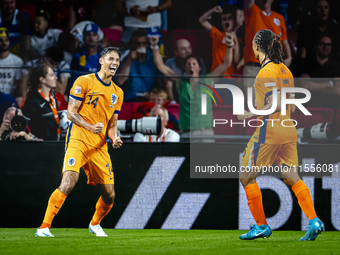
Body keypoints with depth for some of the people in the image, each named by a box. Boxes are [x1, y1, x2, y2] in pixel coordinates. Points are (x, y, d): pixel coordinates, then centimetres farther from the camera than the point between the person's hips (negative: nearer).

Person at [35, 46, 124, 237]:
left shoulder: (118, 93, 16)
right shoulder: (84, 82, -1)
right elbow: (71, 112, -5)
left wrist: (115, 138, -2)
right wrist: (90, 127, -21)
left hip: (100, 146, 5)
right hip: (78, 140, -5)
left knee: (109, 196, 4)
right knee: (68, 183, -25)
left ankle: (95, 224, 34)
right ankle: (44, 227, -20)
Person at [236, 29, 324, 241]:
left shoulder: (266, 72, -13)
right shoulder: (285, 70, 12)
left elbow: (276, 104, -22)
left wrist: (252, 114, -22)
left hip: (269, 131, -8)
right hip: (288, 130, 8)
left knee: (247, 176, 4)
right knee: (292, 178, 6)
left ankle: (261, 226, 6)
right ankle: (314, 221, -8)